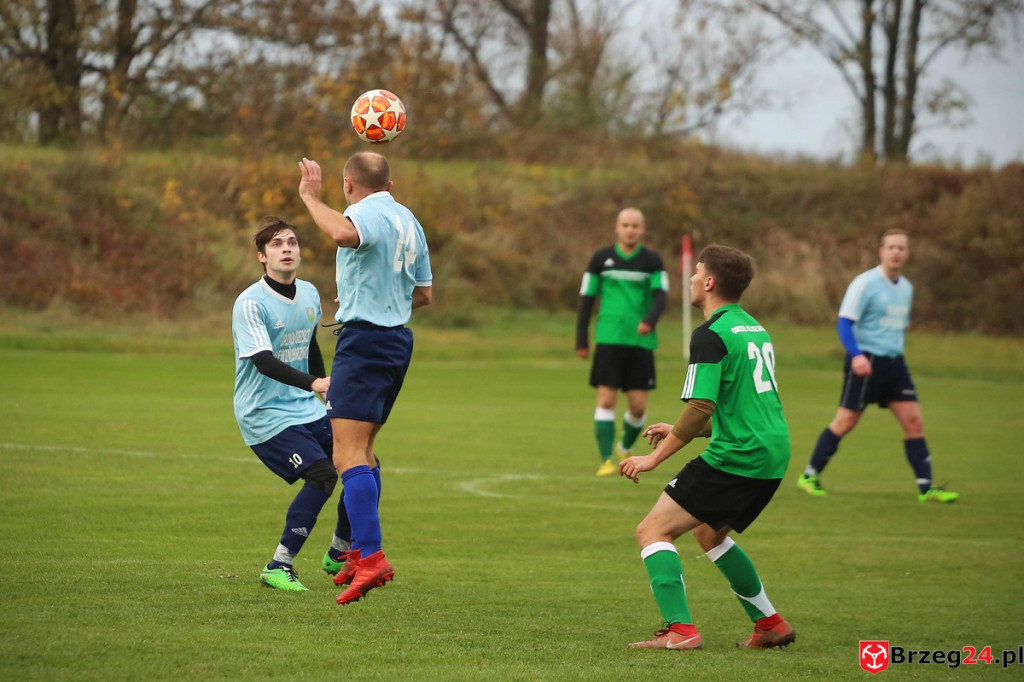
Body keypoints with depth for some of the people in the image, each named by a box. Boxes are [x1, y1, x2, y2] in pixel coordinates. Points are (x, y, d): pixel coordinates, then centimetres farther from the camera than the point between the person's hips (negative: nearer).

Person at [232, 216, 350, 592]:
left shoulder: (309, 295, 7)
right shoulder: (251, 304, -17)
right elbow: (264, 362, -30)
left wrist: (327, 390, 27)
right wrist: (313, 383, -42)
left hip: (306, 410, 8)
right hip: (265, 416, -8)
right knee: (322, 474, -25)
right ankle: (278, 567, -18)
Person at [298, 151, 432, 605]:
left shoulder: (369, 212, -12)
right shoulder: (408, 221, 17)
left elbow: (343, 233, -37)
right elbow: (423, 293, 24)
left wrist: (310, 197, -23)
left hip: (364, 339, -10)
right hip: (397, 339, 10)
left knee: (348, 456, -15)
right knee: (362, 449, 21)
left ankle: (370, 556, -26)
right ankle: (360, 551, 26)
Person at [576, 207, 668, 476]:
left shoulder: (652, 261, 4)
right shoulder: (601, 259, 4)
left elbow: (661, 295, -7)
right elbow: (586, 299, 8)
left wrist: (649, 321, -28)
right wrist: (581, 341, 4)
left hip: (641, 341, 1)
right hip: (608, 340, -1)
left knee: (638, 406, 0)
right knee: (606, 400, -9)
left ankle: (625, 448, 28)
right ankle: (606, 461, -5)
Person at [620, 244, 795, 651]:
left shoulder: (711, 335, -12)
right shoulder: (753, 328, 17)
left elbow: (701, 407, -20)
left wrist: (655, 457, -13)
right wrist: (678, 431, 25)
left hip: (735, 457, -9)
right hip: (774, 454, 9)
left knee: (653, 530, -7)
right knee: (708, 533, 29)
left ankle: (680, 629, -17)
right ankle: (770, 624, 29)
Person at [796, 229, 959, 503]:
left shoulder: (906, 288, 13)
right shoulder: (865, 283, -10)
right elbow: (845, 321, -16)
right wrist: (856, 355, -29)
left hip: (894, 362, 6)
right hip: (866, 362, -6)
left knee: (914, 421, -2)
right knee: (845, 422, -3)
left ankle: (926, 488, 0)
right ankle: (809, 476, 11)